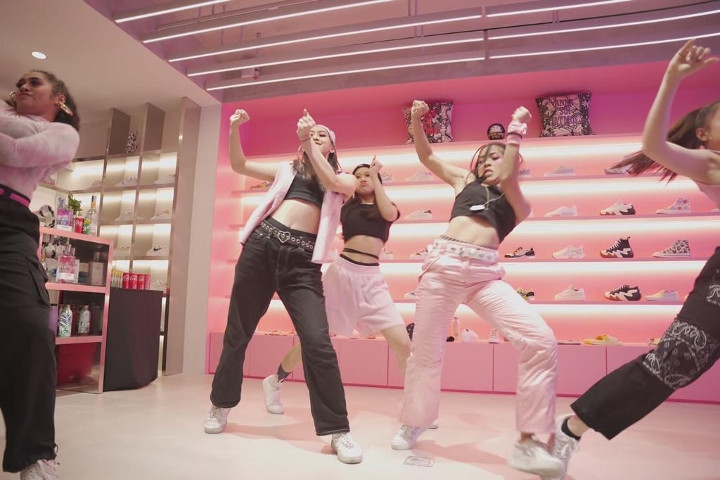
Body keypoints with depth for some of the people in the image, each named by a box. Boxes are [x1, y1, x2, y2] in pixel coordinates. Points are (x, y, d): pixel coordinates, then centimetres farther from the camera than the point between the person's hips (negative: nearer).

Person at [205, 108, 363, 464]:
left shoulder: (345, 179, 17)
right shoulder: (288, 170, 22)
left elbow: (330, 182, -6)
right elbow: (239, 165, 18)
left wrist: (310, 142, -7)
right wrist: (235, 130, 5)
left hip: (302, 259, -2)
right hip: (262, 245, 3)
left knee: (318, 342, -15)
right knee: (237, 332, 11)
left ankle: (338, 431, -2)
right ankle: (221, 404, 34)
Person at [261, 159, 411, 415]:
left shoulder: (388, 208, 14)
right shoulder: (346, 207, 13)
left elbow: (389, 214, -8)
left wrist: (375, 175, -4)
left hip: (372, 277, 1)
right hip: (342, 270, 0)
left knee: (401, 341, -10)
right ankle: (274, 381, 28)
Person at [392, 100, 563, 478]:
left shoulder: (518, 203, 18)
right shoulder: (464, 182, 24)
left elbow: (507, 176, -2)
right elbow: (426, 156, 26)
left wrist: (516, 129, 8)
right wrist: (416, 121, 12)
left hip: (486, 274, -1)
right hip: (443, 264, 1)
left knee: (541, 341, -19)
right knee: (425, 352, 5)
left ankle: (528, 443, -8)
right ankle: (413, 424, 31)